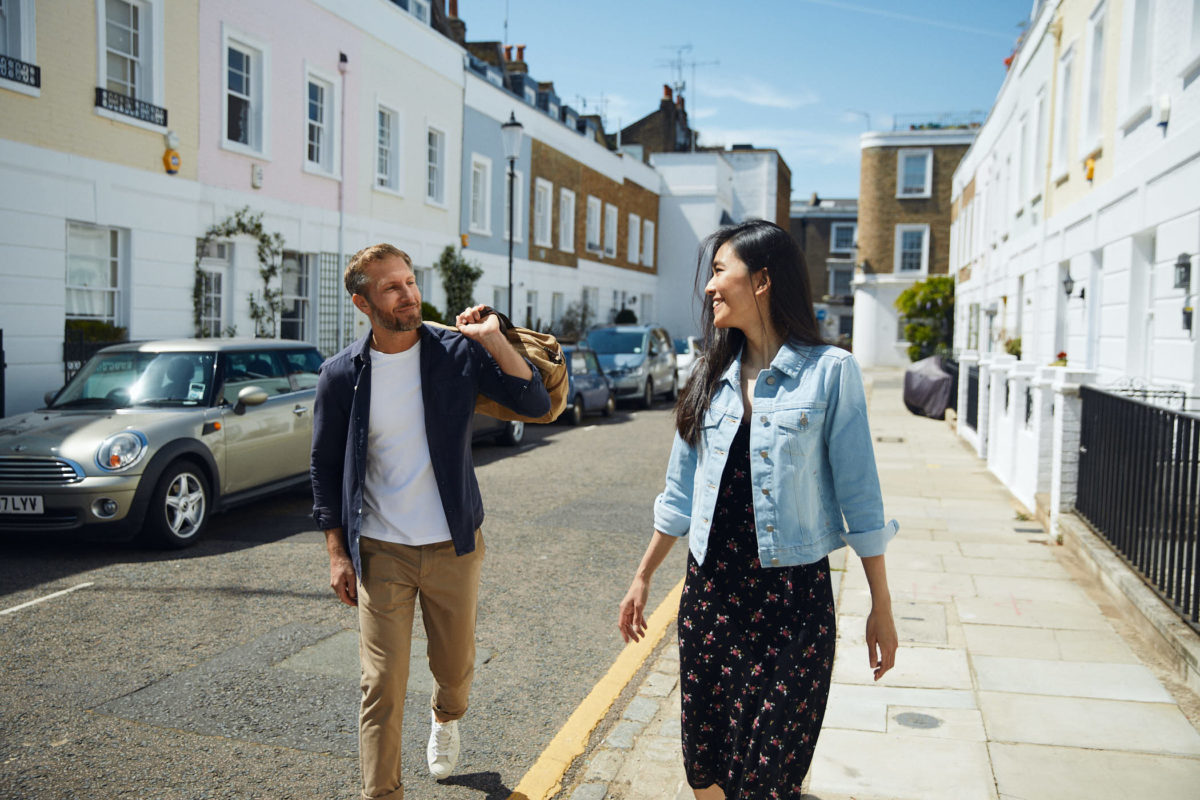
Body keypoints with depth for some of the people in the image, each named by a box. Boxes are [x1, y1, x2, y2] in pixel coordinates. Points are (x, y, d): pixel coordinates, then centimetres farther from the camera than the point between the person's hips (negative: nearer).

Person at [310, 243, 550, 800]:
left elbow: (536, 403, -11)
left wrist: (492, 338, -18)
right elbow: (325, 468, 4)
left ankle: (447, 717, 52)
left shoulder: (458, 351, -5)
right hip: (380, 554, -1)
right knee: (382, 686, -1)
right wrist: (337, 553, 0)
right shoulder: (342, 375, -4)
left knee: (455, 666, 17)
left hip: (453, 547, 1)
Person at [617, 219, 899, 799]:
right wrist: (644, 577, 18)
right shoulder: (712, 377, 9)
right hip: (710, 590, 5)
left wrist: (882, 605, -3)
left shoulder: (829, 371, -6)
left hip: (794, 594, -4)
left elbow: (858, 494, -5)